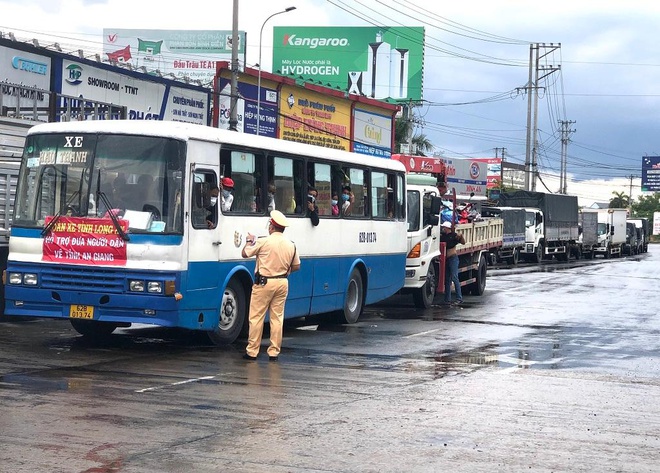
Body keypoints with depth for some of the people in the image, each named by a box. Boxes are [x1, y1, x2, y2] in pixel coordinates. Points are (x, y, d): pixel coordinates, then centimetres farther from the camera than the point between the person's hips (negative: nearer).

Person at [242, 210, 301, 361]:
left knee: (256, 317, 2)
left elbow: (245, 253, 0)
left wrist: (249, 241, 18)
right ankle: (274, 352, 9)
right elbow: (296, 266, 11)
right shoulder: (291, 245, 4)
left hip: (264, 283, -4)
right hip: (282, 283, 5)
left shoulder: (263, 242, -11)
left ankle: (252, 351, 4)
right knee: (277, 318, 8)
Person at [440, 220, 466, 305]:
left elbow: (463, 242, -10)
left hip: (453, 258, -7)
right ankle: (447, 299, 11)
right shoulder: (442, 236, 12)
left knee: (454, 278, -12)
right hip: (445, 259, 7)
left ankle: (459, 299, -11)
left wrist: (460, 236, -26)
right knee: (447, 279, 8)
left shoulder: (453, 235, -5)